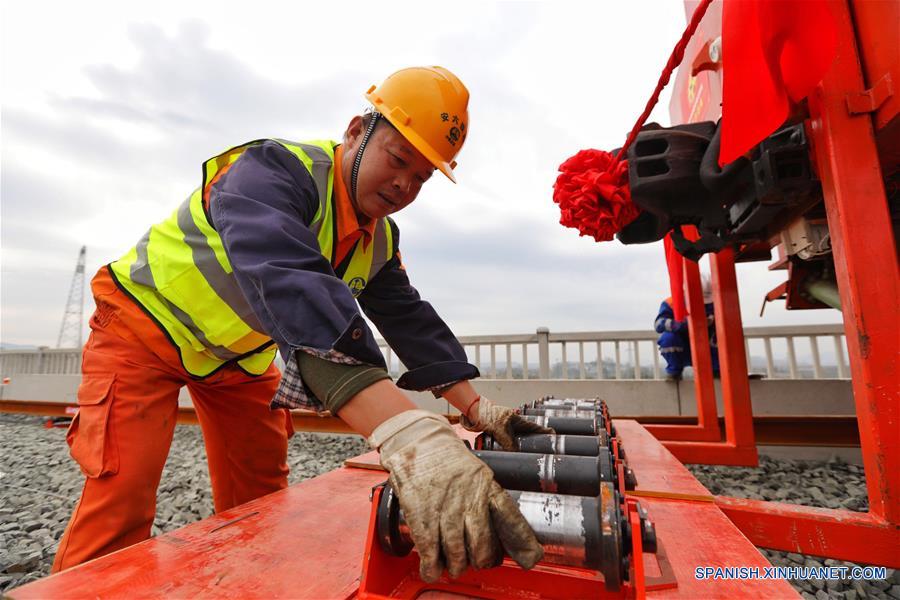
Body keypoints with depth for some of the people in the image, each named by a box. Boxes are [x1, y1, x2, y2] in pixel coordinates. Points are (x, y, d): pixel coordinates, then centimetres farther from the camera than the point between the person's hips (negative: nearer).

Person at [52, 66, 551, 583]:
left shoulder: (380, 240, -7)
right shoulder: (275, 169, -32)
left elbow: (411, 319, -8)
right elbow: (291, 286, -50)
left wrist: (477, 409, -16)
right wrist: (408, 436, -60)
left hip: (238, 354, 6)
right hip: (145, 325, -5)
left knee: (260, 497, 8)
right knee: (122, 499, -15)